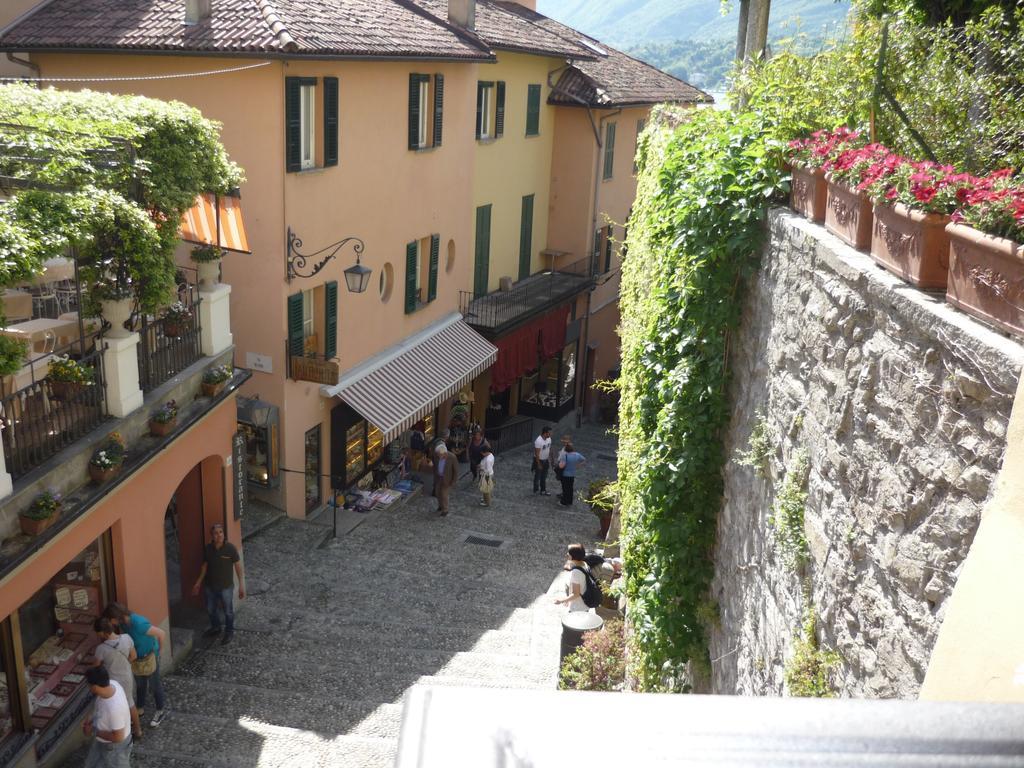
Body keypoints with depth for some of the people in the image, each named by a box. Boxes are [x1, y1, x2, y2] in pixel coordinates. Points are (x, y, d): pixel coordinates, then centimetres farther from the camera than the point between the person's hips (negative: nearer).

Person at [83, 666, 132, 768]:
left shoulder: (114, 708, -43)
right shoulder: (111, 684, -19)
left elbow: (117, 737, -31)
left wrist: (94, 731, -22)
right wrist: (92, 719, -4)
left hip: (114, 745, -8)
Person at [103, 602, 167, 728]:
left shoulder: (138, 624, -38)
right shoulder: (122, 622, -15)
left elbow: (162, 634, -33)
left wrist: (158, 651, -17)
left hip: (149, 657, -6)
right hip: (135, 658, 6)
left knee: (154, 685, 15)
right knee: (139, 685, 25)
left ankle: (160, 711, 36)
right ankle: (140, 710, 46)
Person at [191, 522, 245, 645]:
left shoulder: (230, 548, -20)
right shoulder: (208, 549, -8)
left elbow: (238, 567, -15)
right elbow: (205, 566, 6)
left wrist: (241, 586, -16)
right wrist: (198, 583, 10)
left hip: (226, 587, -4)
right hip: (211, 586, 4)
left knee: (228, 611, 13)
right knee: (210, 609, 22)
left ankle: (229, 632, 35)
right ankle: (215, 628, 47)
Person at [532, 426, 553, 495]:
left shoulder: (549, 439, -4)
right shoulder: (538, 441, -28)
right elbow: (537, 453, -24)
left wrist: (549, 459, 11)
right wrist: (539, 464, -20)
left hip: (545, 460, 7)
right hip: (539, 460, -7)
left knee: (544, 477, 15)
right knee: (537, 476, 10)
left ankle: (543, 490, 26)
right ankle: (536, 490, 27)